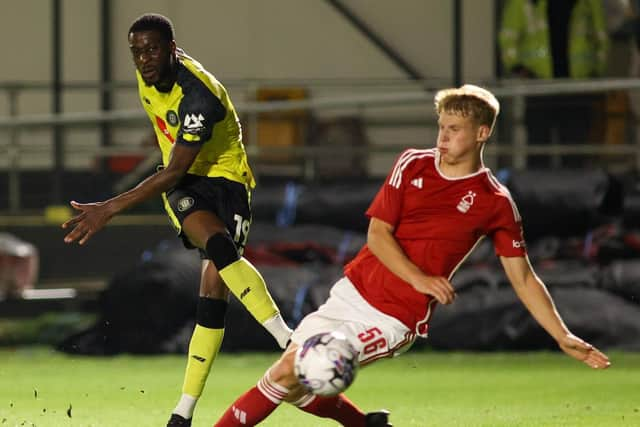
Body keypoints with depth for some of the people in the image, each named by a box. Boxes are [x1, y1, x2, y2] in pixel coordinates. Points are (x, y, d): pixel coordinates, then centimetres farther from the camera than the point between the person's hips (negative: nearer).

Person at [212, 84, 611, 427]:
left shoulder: (496, 203, -6)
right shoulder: (413, 164, 1)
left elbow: (523, 278, 0)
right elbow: (378, 234, -2)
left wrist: (565, 338, -5)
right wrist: (418, 278, -19)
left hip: (395, 318, -5)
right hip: (354, 290, 5)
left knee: (291, 375, -17)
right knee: (288, 370, 3)